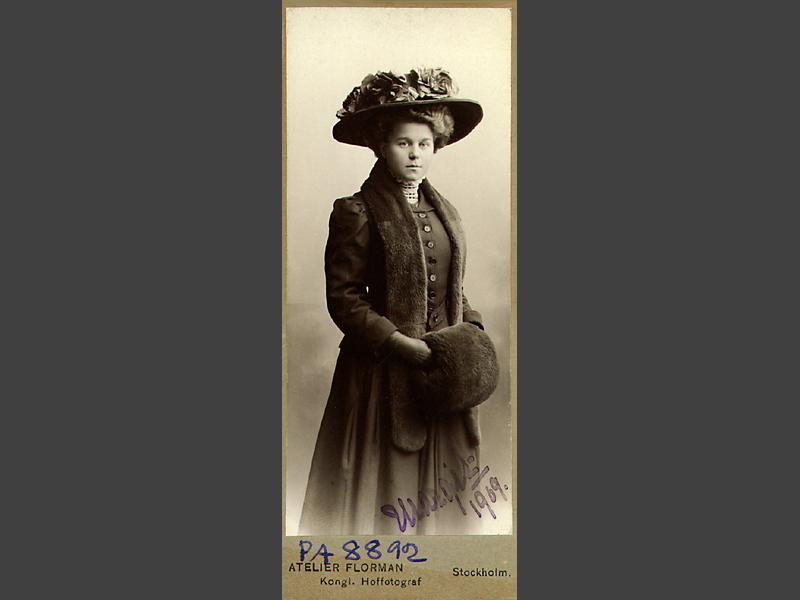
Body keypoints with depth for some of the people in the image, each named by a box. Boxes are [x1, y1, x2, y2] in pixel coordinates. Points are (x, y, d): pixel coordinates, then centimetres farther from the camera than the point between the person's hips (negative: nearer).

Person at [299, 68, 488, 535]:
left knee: (439, 489, 12)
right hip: (384, 373, -6)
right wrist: (405, 345, -18)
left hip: (444, 370, 6)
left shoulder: (445, 212, 12)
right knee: (385, 490, 2)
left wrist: (471, 330, 2)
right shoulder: (357, 213, -9)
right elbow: (344, 299, -12)